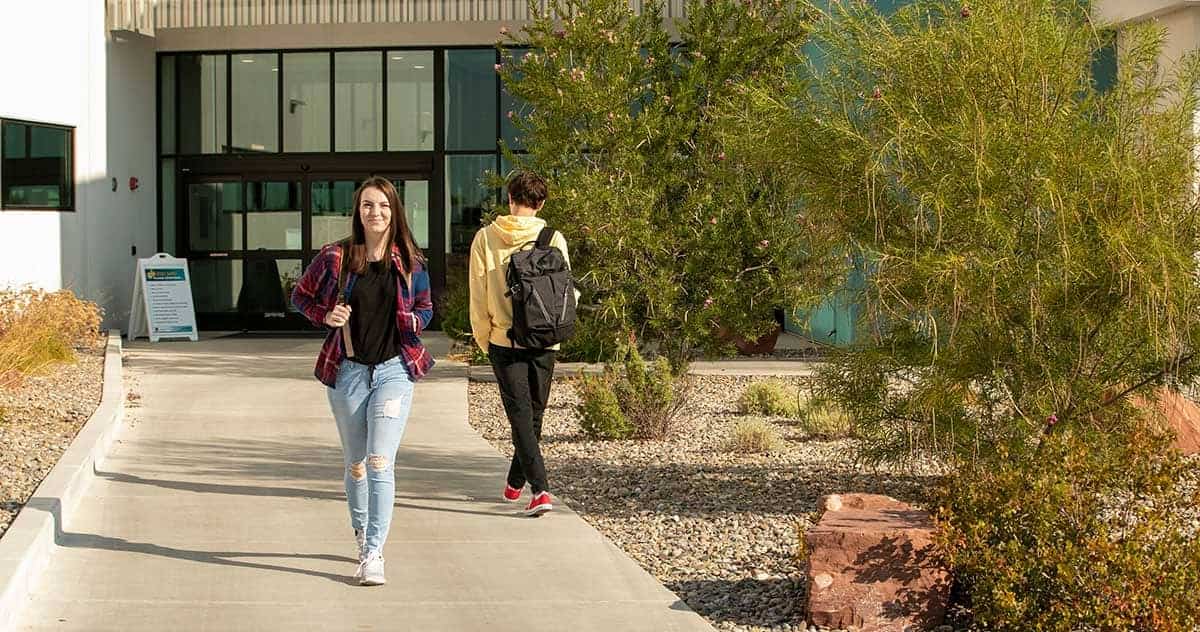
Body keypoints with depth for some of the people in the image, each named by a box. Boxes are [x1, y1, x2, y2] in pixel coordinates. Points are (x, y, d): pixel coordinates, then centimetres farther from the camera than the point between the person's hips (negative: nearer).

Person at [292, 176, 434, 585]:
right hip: (348, 371, 1)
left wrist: (414, 321, -6)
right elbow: (300, 296, 10)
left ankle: (374, 554, -13)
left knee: (380, 462, -13)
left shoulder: (410, 263, 2)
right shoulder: (335, 258, -2)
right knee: (356, 466, 11)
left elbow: (425, 307, 17)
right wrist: (326, 316, -9)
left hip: (394, 370, -1)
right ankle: (362, 539, 32)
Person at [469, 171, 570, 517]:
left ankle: (540, 489, -13)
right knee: (534, 414, 17)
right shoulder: (553, 239, -3)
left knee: (521, 415, 0)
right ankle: (515, 483, 31)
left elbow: (478, 296, -1)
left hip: (505, 341, -2)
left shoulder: (486, 238, -3)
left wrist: (483, 339, 10)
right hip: (544, 342, 2)